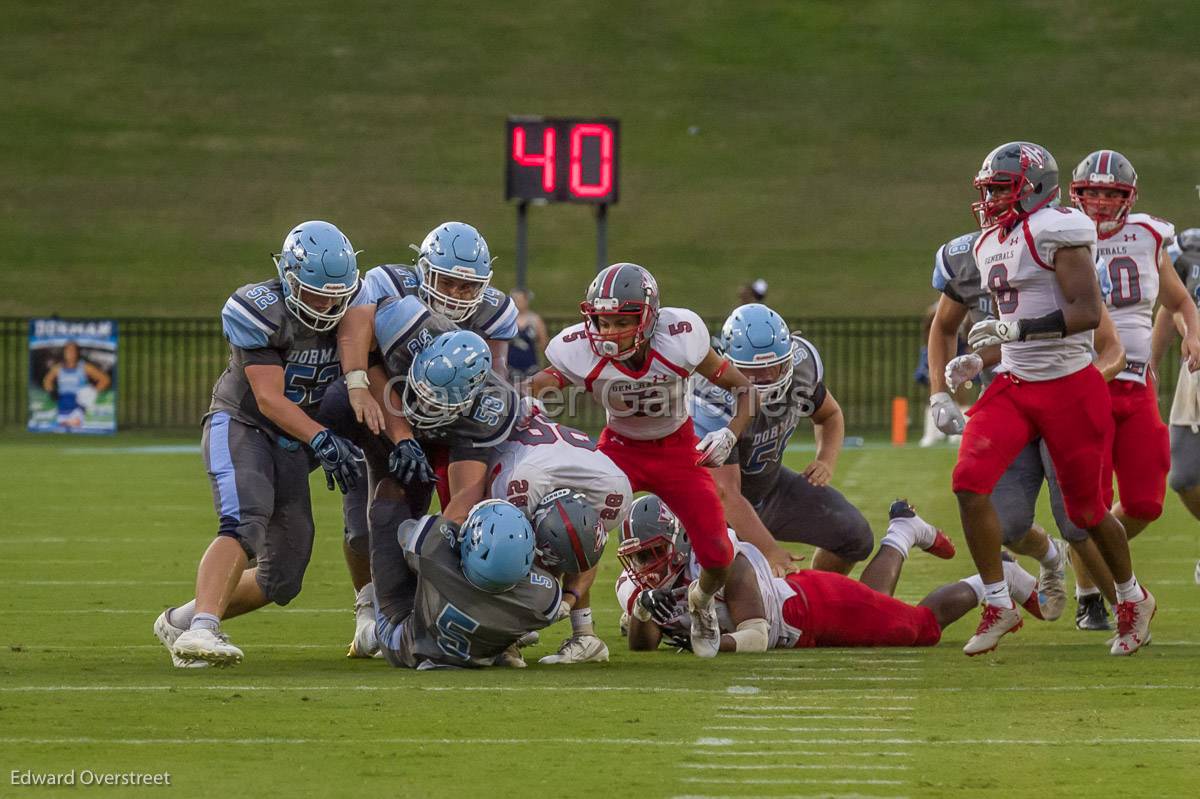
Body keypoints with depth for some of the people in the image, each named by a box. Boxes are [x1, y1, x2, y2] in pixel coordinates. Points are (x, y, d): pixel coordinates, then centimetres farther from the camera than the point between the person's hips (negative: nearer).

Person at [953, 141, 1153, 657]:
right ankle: (999, 605, -2)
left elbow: (1088, 313, -22)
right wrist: (976, 358, 12)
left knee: (1085, 508, 5)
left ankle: (1132, 599, 31)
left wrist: (1017, 329, -29)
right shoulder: (992, 244, 13)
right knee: (970, 482, -13)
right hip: (1013, 385, 7)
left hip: (1069, 388, -7)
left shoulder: (1056, 232, -14)